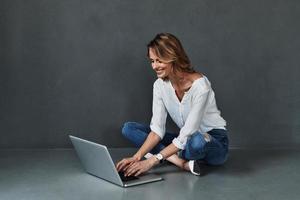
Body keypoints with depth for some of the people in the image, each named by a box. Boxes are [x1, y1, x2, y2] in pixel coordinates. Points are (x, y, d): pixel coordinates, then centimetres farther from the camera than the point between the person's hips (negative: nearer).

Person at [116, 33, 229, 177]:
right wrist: (136, 157, -25)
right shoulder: (160, 85, -6)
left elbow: (187, 134, -28)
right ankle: (182, 162, -21)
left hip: (215, 142, -6)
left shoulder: (200, 85, -25)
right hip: (186, 140, 7)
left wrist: (152, 160, -32)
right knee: (128, 128, -8)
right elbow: (157, 128, -10)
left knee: (197, 140, -44)